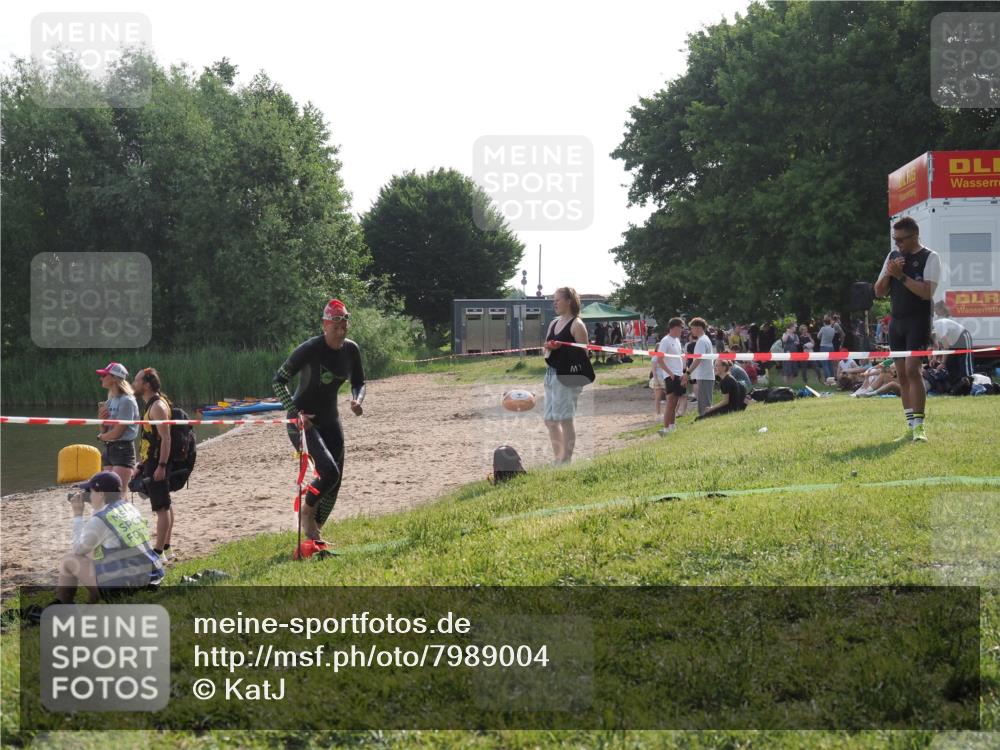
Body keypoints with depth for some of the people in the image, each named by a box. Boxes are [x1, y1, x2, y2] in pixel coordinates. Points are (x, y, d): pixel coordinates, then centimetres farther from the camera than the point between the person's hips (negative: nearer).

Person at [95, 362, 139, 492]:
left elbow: (117, 432, -15)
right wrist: (101, 420, -7)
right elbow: (104, 431, 13)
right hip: (108, 450, 8)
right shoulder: (110, 401, 13)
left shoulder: (126, 401, -11)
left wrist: (101, 437, 3)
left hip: (123, 450, -8)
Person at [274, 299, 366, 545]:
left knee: (335, 480, 5)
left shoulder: (351, 350, -2)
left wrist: (358, 400, -10)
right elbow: (279, 380, -15)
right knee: (329, 472, -22)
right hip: (303, 420, -6)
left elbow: (358, 383, 13)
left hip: (330, 419, 7)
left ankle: (315, 529, 23)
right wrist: (294, 413, -23)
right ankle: (306, 511, 6)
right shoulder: (310, 349, -19)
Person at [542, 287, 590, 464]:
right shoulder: (553, 324, 16)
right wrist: (548, 348, -1)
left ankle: (566, 460, 0)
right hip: (551, 374, 9)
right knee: (550, 420, 11)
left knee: (564, 418, -6)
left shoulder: (576, 325, -8)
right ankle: (558, 459, 22)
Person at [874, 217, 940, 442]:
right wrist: (888, 274, -6)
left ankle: (919, 426, -17)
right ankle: (911, 427, 8)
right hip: (896, 322, 6)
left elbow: (927, 292, -16)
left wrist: (901, 275, -18)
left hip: (918, 322, -6)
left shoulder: (929, 258, -4)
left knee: (912, 369, -17)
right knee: (902, 374, 4)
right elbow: (879, 292, 11)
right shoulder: (892, 256, 13)